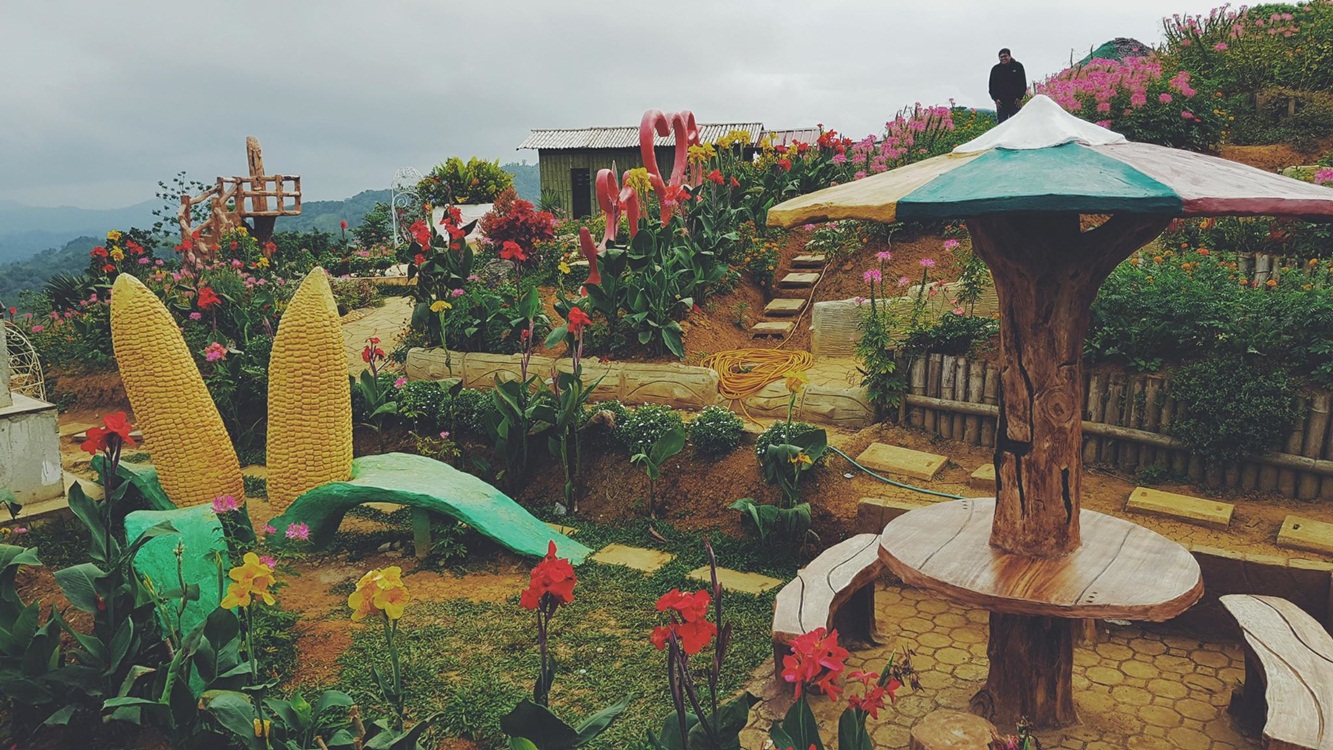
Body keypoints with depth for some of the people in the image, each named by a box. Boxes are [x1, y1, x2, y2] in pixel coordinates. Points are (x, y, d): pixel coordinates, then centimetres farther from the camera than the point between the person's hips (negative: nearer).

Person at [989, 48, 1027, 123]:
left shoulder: (1018, 66, 4)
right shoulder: (995, 69, 7)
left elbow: (1023, 83, 5)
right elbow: (992, 85, 8)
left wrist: (1019, 98, -5)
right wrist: (995, 99, -4)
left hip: (1015, 101, -1)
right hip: (1001, 102, 1)